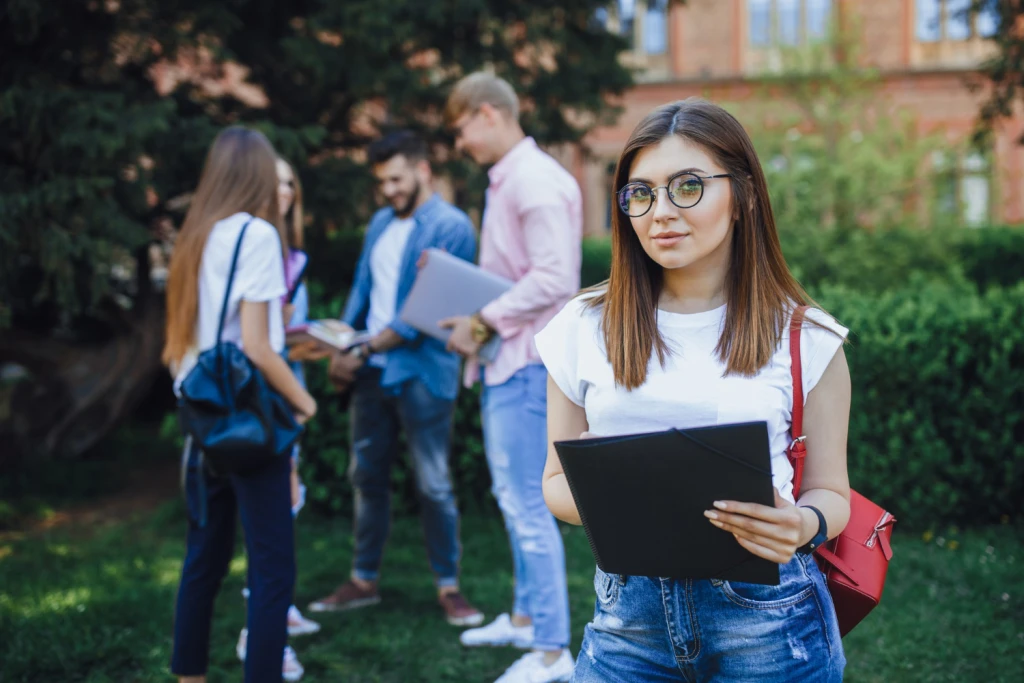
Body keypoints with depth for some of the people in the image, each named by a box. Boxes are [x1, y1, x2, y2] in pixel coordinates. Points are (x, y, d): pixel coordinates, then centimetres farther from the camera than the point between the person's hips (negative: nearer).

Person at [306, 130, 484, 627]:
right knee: (367, 477, 13)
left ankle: (449, 587, 13)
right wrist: (340, 351, 2)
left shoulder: (450, 227, -10)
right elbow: (361, 292, 16)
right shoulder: (381, 223, 13)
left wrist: (365, 351, -16)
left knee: (433, 485, -1)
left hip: (421, 372, -7)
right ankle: (364, 581, 25)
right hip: (371, 370, 7)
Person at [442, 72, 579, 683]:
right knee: (516, 498, 19)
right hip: (506, 360, 11)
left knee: (528, 504, -7)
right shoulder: (505, 181, 17)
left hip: (528, 363, -11)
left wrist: (484, 321, -19)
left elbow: (552, 278, -24)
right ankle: (526, 616, 32)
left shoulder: (536, 180, -16)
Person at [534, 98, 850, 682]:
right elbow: (558, 479, 9)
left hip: (767, 620, -1)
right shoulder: (585, 328, 3)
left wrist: (803, 524, -18)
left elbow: (830, 492, 6)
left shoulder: (805, 339, -1)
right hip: (628, 616, 1)